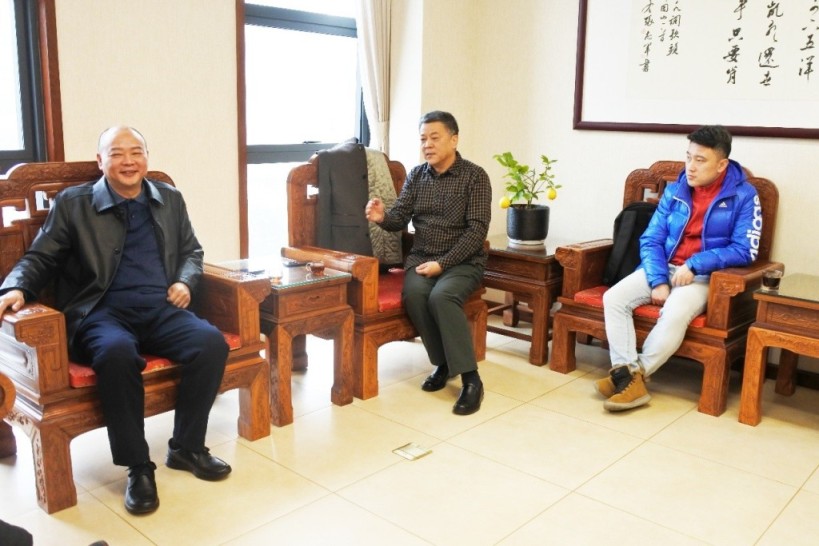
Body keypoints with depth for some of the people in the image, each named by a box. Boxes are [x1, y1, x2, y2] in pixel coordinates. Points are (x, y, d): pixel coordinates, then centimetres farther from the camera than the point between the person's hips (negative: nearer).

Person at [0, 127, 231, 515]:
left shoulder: (170, 199, 17)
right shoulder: (72, 203, 8)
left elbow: (192, 251, 25)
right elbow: (40, 258, 8)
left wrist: (185, 281, 3)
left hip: (161, 308, 3)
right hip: (103, 311, -3)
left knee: (212, 343, -26)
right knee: (117, 352, -38)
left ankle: (186, 447, -6)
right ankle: (138, 466, -19)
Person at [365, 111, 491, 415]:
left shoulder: (475, 176, -6)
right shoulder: (416, 175, 9)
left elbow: (477, 230, -13)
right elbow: (400, 219, 4)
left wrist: (442, 263, -20)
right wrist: (382, 217, -20)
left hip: (462, 260, -4)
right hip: (421, 256, 4)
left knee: (441, 296, -33)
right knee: (413, 293, -28)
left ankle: (470, 378, -23)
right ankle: (443, 363, -7)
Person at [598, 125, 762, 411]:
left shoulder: (743, 195, -4)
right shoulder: (675, 190, 6)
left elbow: (745, 250, -11)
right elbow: (651, 240, 3)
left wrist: (695, 265, -20)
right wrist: (658, 281, -13)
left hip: (705, 276, -4)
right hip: (664, 268, 4)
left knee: (675, 314, -35)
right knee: (613, 298, -20)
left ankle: (634, 375, -20)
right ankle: (628, 376, -25)